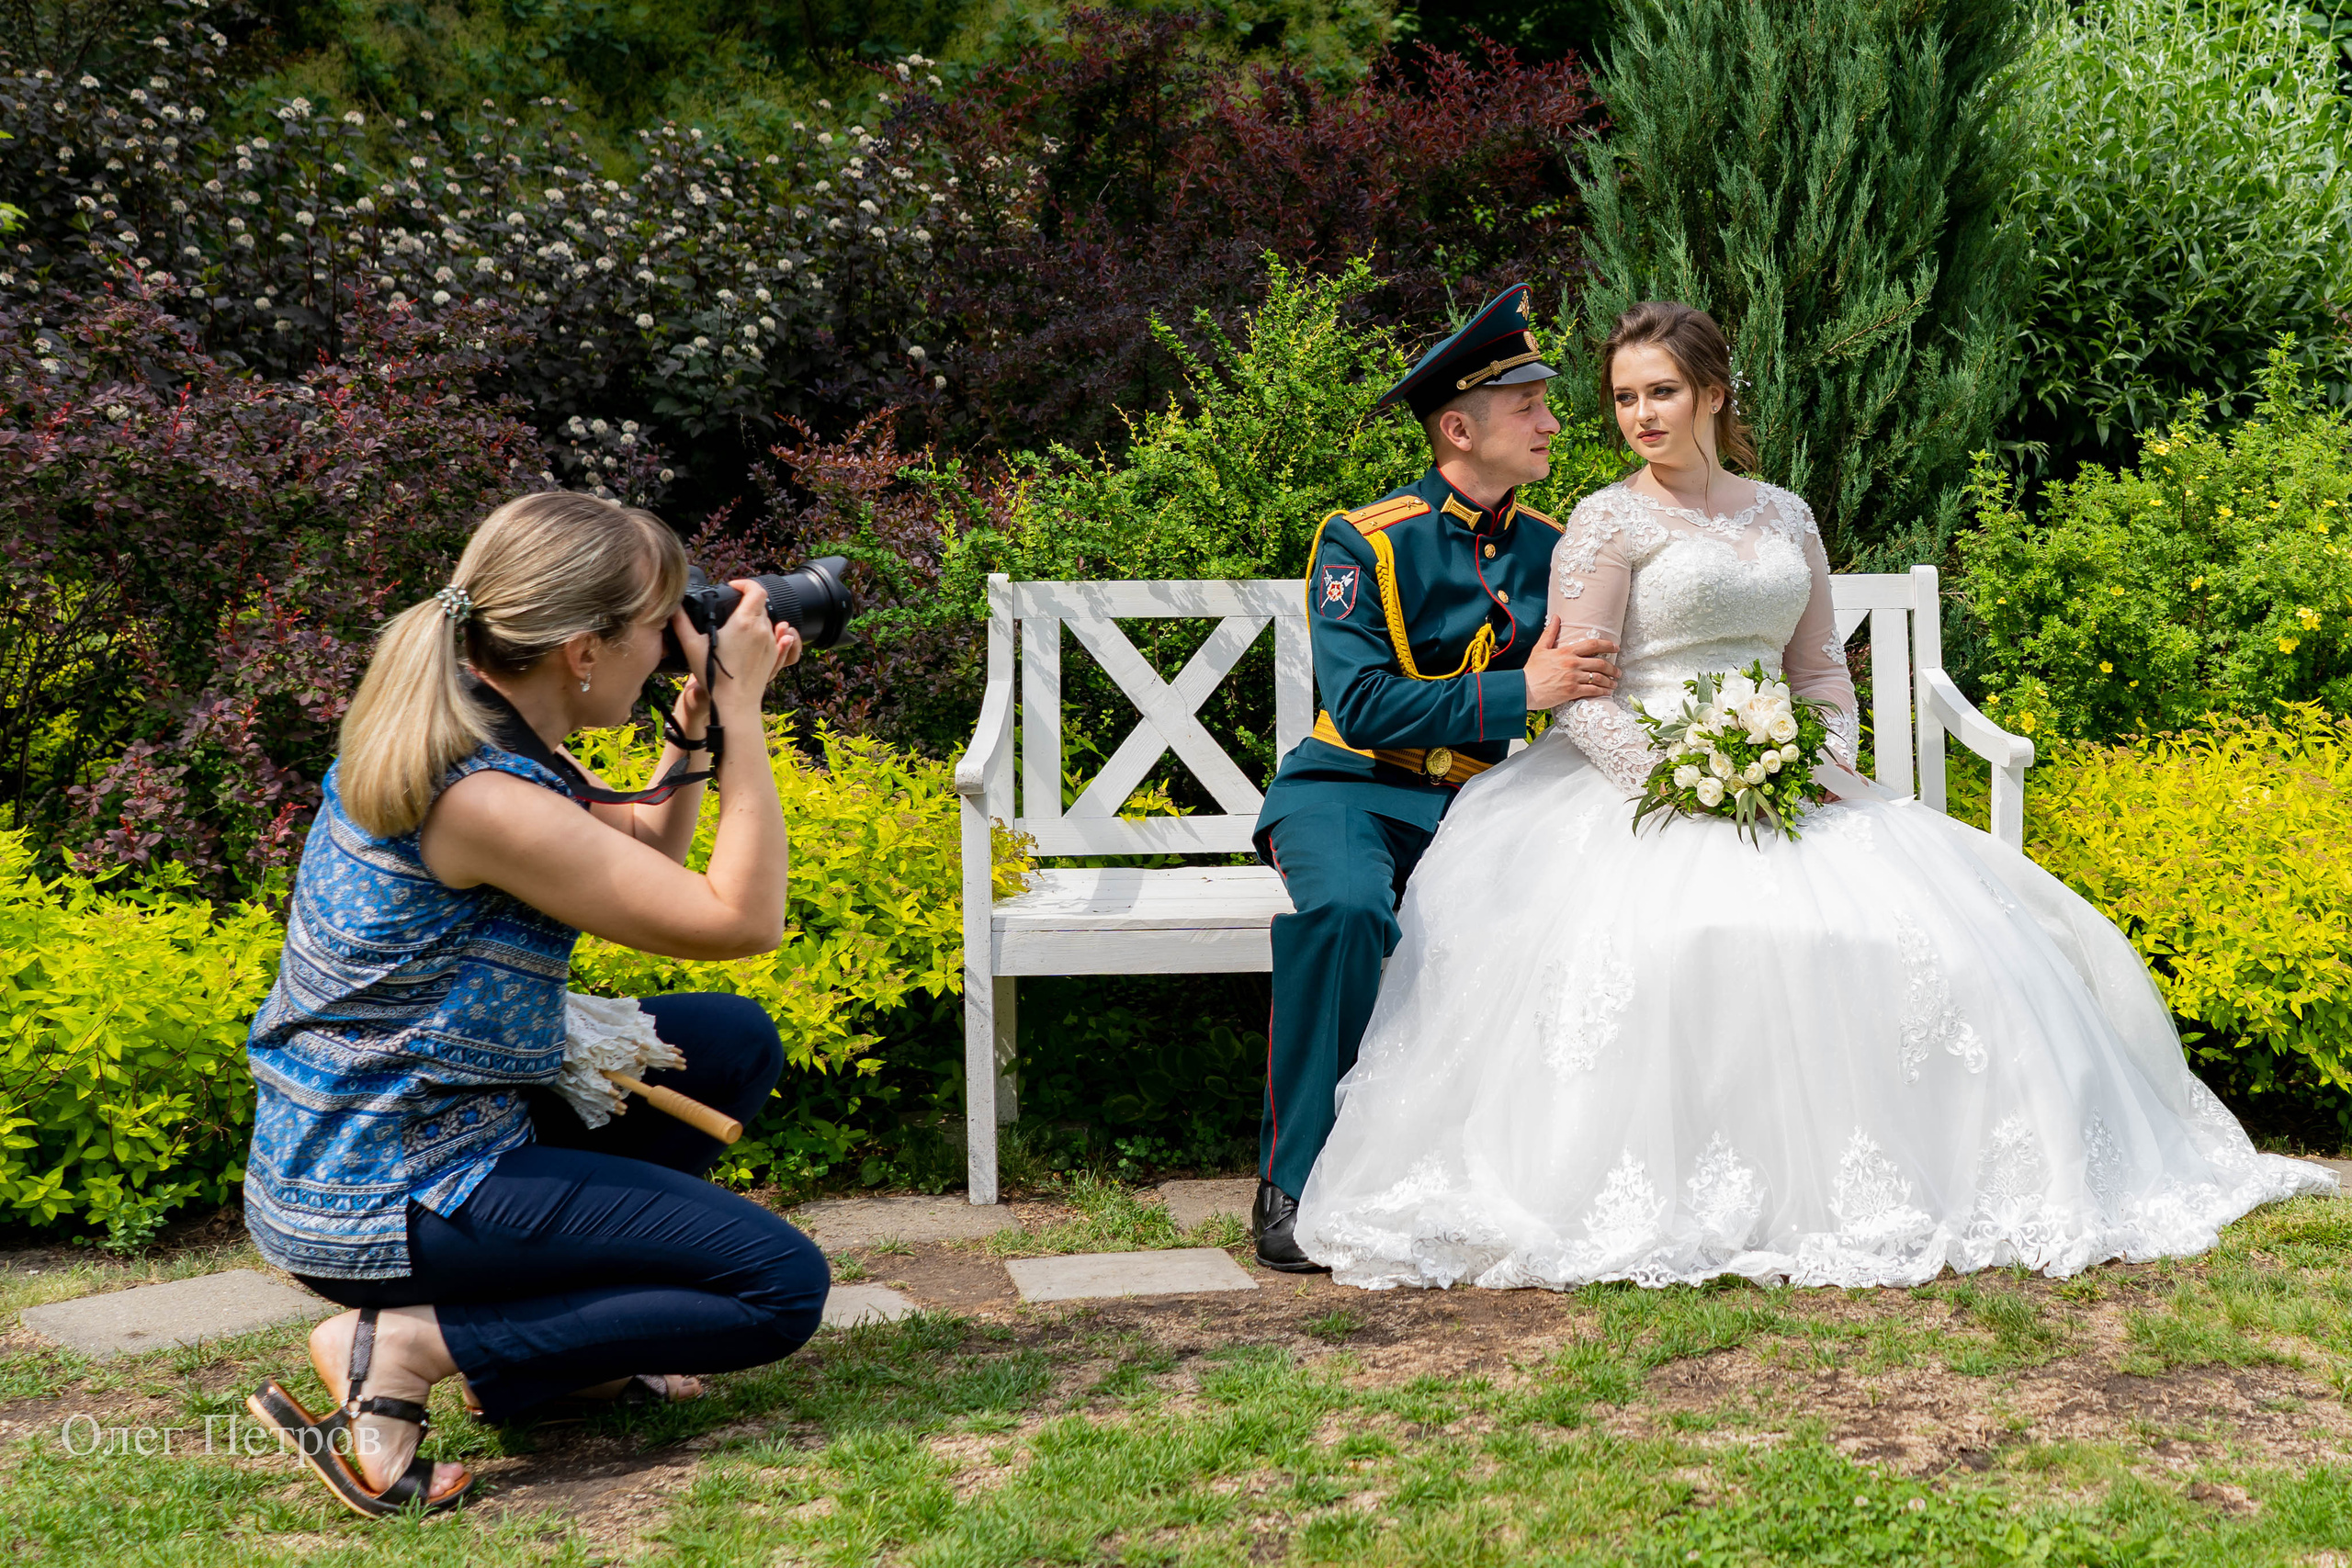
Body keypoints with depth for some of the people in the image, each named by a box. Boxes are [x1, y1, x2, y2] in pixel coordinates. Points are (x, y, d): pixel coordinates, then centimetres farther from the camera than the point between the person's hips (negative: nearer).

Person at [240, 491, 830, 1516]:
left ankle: (576, 1334, 16)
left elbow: (641, 859, 17)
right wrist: (739, 712, -15)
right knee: (781, 1286, -9)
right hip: (384, 1209, -10)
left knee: (734, 1044, 18)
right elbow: (741, 920, -22)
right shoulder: (483, 800, -27)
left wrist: (703, 719, 4)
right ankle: (403, 1344, -8)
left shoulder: (468, 735, 3)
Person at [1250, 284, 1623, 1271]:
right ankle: (1295, 1180, -23)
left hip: (1481, 797, 4)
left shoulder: (1551, 549, 8)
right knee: (1345, 910, -37)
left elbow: (1591, 688, 14)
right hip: (1350, 788, -4)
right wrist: (1518, 693, -23)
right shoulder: (1363, 543, -9)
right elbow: (1362, 708, -19)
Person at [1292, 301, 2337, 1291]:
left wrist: (1826, 765, -1)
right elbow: (1579, 696, -5)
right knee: (1691, 931, -35)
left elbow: (1821, 669, 20)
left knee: (1925, 913, -16)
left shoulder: (1784, 517, 18)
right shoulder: (1607, 520, 3)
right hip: (1641, 792, -5)